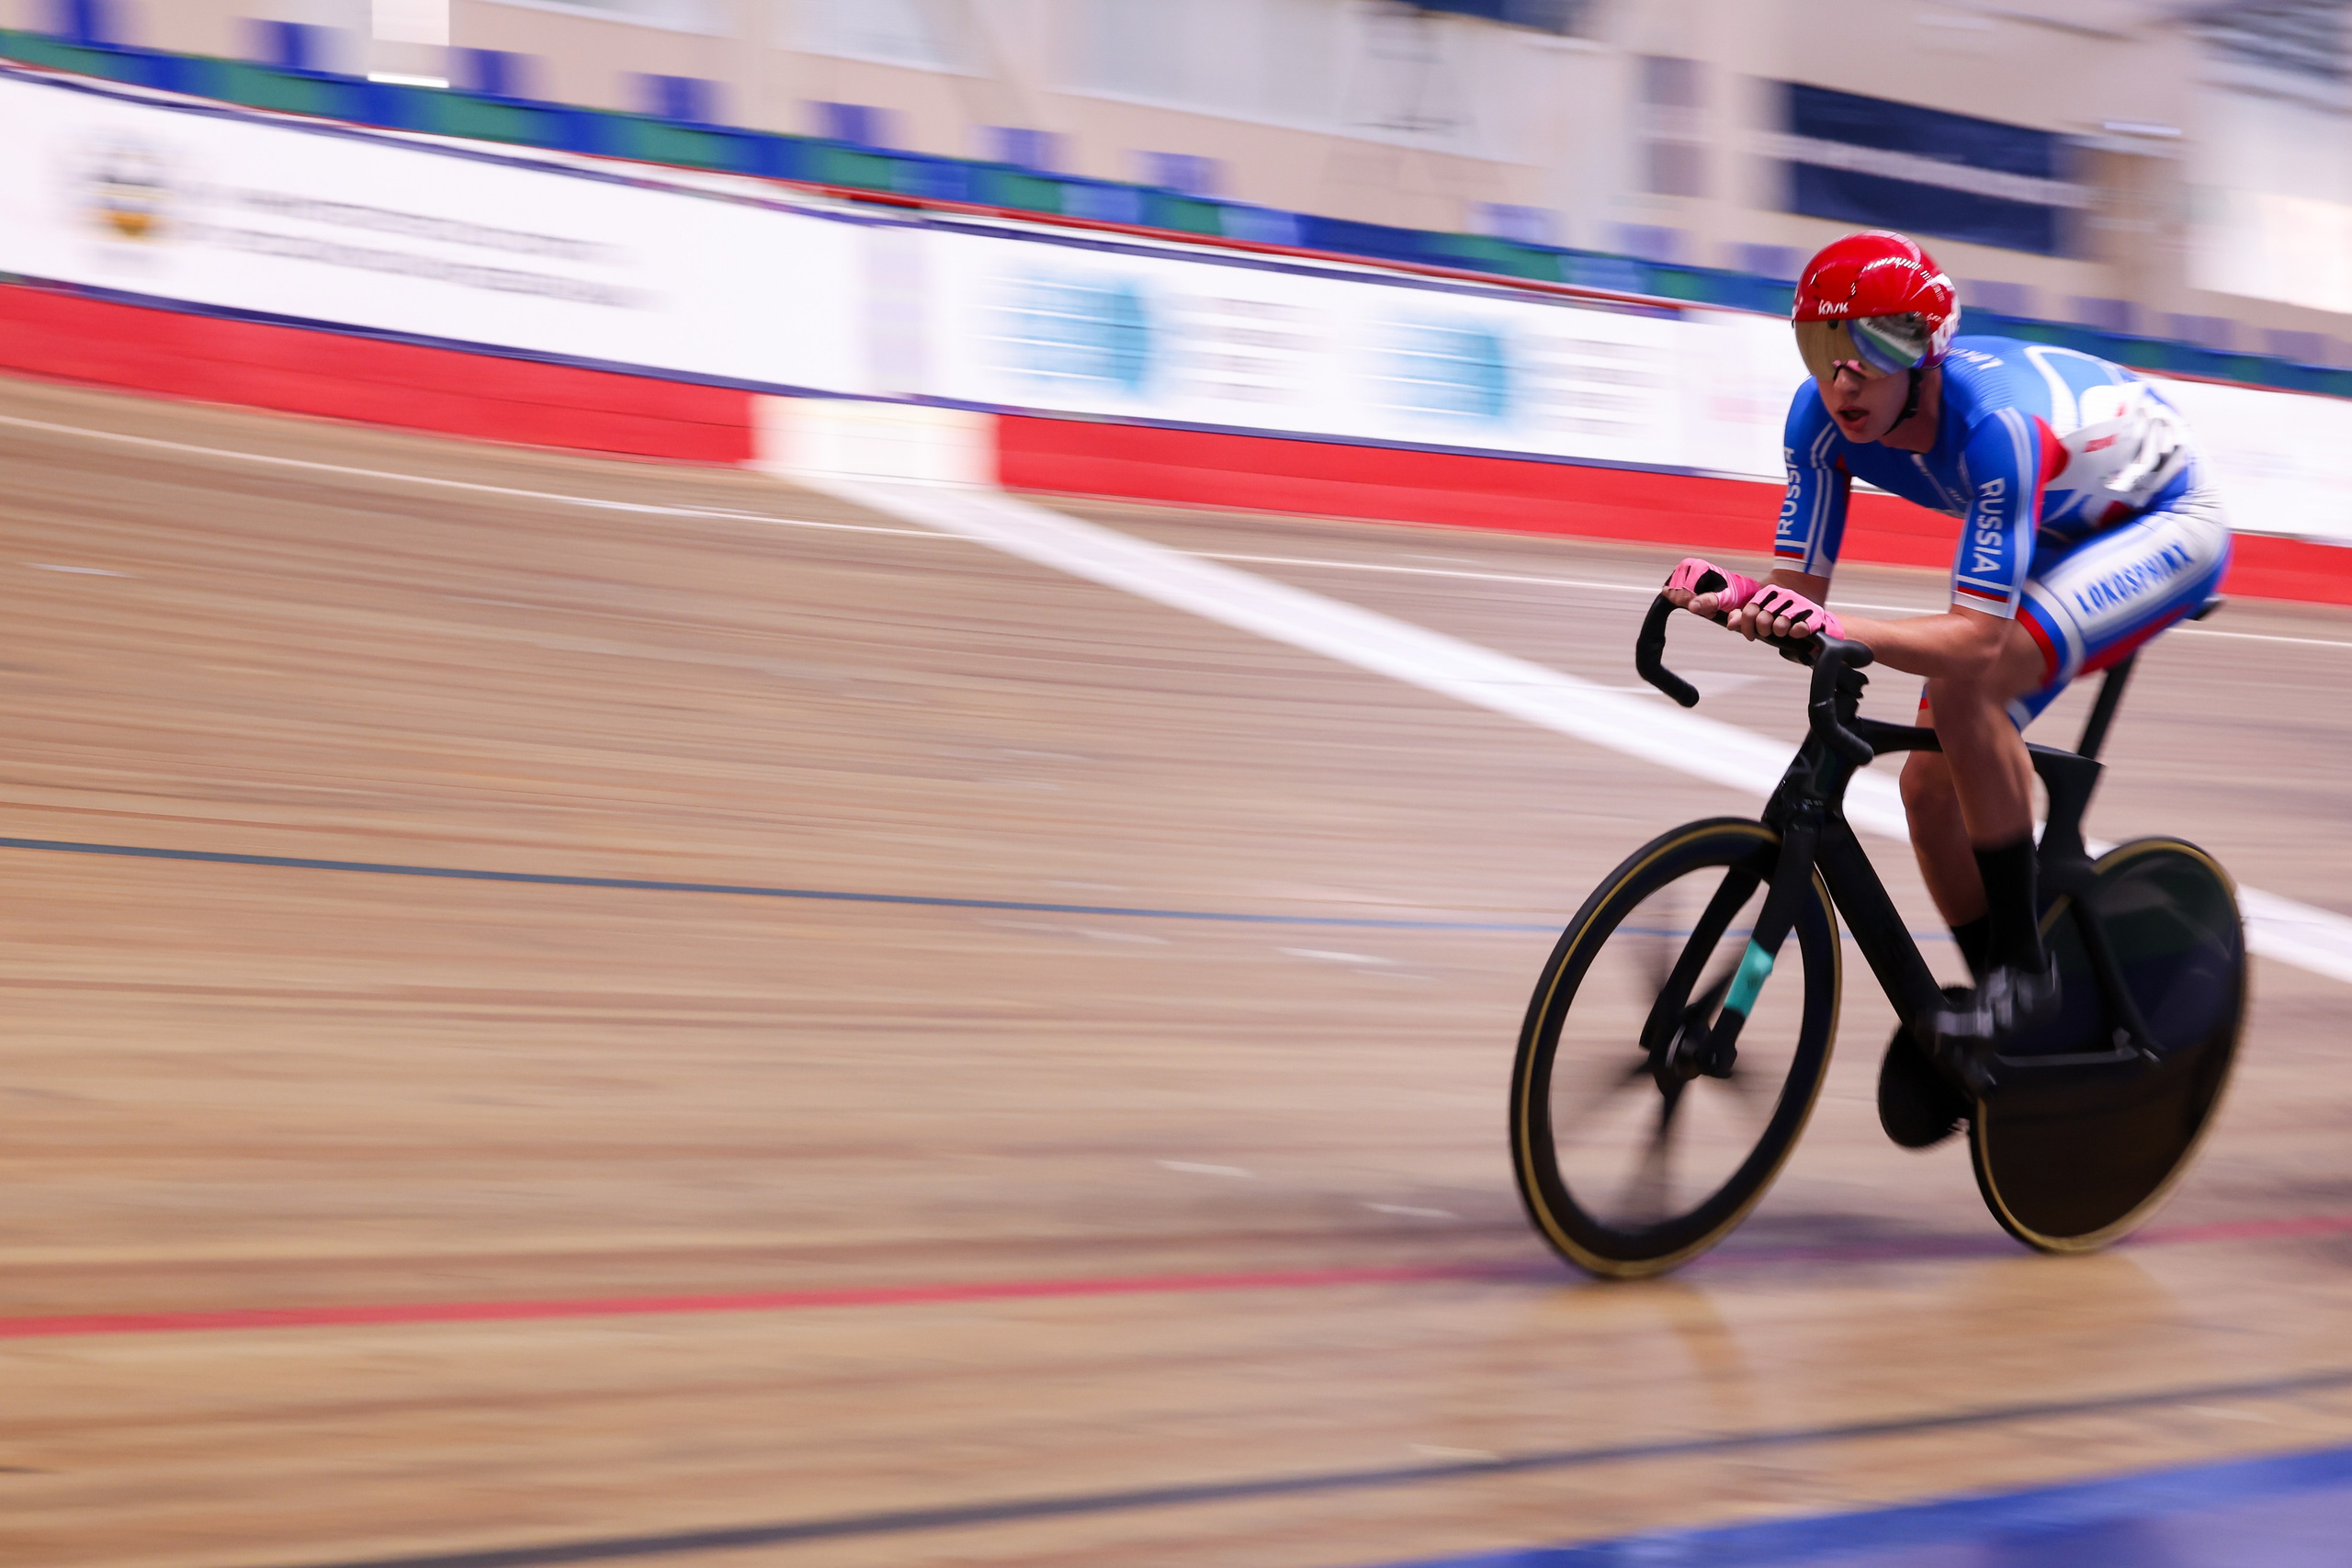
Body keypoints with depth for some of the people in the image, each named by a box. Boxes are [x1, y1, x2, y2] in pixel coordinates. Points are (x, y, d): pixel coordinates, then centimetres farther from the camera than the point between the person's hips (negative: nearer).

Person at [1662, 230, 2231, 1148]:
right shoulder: (1824, 417, -20)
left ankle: (2023, 966, -17)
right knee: (1933, 782, -6)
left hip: (2167, 527, -7)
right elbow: (1798, 584, -15)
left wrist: (1838, 630, -56)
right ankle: (2008, 1018, 14)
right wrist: (1732, 599, -37)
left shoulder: (1996, 422, -39)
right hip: (2053, 540, 7)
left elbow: (1977, 639, -42)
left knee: (1968, 689, -31)